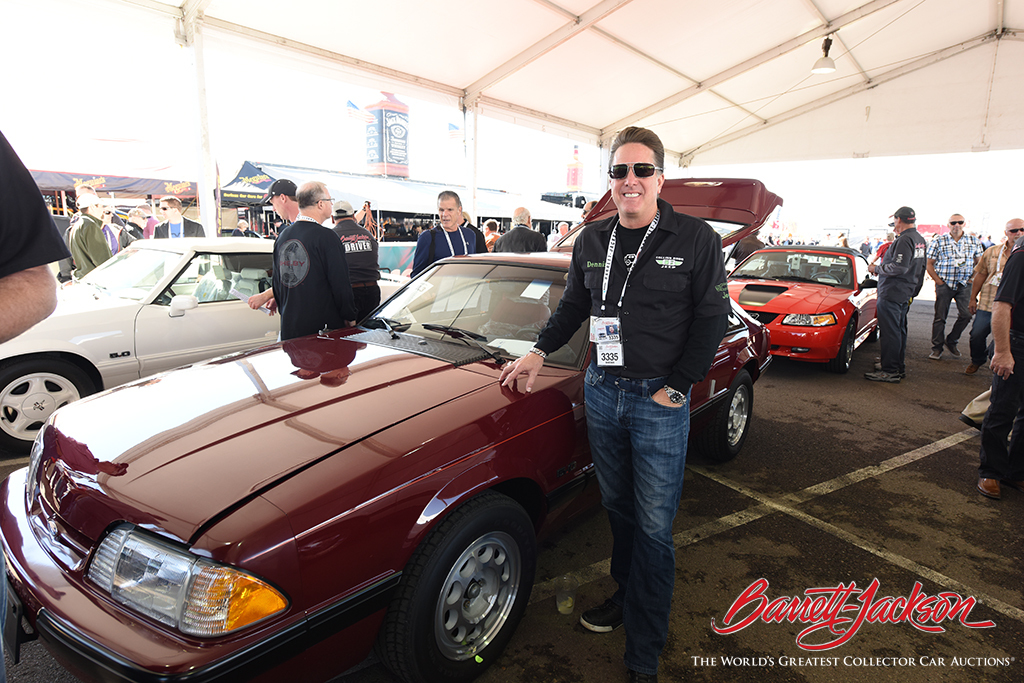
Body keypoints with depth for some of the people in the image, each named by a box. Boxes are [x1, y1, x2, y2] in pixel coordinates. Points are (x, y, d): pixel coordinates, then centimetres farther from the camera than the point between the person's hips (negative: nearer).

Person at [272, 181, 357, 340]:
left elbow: (277, 284, 16)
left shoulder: (282, 237, 9)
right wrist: (350, 318, -2)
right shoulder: (326, 237, -13)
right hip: (323, 326, -7)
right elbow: (340, 284, -13)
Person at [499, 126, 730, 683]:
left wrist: (675, 389, -9)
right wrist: (539, 352, 8)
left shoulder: (696, 239, -5)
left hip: (660, 399, -4)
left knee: (653, 526, 3)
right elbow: (573, 306, 18)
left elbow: (711, 319, -5)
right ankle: (626, 595, 41)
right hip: (601, 391, 4)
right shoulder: (592, 240, 8)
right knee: (617, 507, 18)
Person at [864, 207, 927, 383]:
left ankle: (890, 371, -2)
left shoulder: (905, 240, -18)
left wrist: (877, 269, -12)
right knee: (899, 331, 18)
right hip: (906, 293, 11)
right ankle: (900, 368, 26)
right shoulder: (920, 240, 14)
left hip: (892, 294, -11)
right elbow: (922, 266, 22)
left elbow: (899, 267, -25)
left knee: (889, 333, -6)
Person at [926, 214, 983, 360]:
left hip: (964, 285, 2)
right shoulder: (938, 241, 1)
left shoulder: (974, 241, 8)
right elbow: (929, 264, 2)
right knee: (940, 317, 0)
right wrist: (939, 281, -5)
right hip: (944, 284, -2)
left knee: (966, 315, -6)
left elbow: (979, 263, 13)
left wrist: (970, 278, 1)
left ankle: (951, 341, 16)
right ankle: (937, 348, 9)